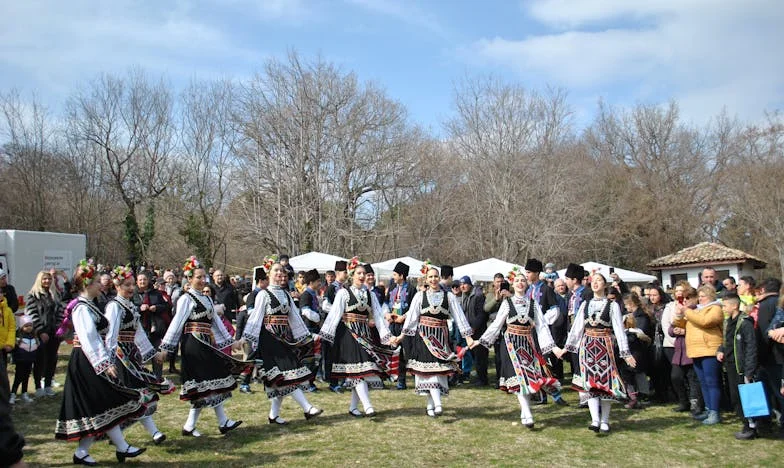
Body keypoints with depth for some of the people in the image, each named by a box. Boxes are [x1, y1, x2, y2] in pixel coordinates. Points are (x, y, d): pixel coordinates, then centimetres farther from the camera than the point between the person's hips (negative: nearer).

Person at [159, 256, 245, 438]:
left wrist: (230, 341, 18)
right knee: (206, 385, -6)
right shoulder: (186, 299, -8)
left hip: (207, 344, 8)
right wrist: (164, 348, -15)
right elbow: (176, 324, -12)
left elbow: (216, 321, 18)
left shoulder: (206, 299, 15)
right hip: (193, 345, -8)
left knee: (212, 384, 6)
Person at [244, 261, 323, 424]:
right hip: (269, 337, -7)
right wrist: (247, 338, -11)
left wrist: (306, 337, 13)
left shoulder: (286, 294, 14)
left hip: (284, 337, 7)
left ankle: (274, 414, 12)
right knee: (286, 374, -11)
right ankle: (307, 408, -14)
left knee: (280, 379, 5)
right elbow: (255, 317, -7)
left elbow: (294, 317, 16)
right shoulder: (263, 294, -4)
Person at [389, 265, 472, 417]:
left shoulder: (449, 296, 3)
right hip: (424, 335, -1)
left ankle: (431, 405, 12)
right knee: (429, 370, -8)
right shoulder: (420, 295, 2)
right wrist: (402, 335, 3)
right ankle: (438, 404, -13)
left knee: (438, 370, 1)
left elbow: (459, 317, 3)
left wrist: (467, 336, -2)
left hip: (441, 336, 1)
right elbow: (412, 317, 5)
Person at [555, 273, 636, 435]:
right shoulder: (585, 305, 10)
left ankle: (604, 421, 10)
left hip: (605, 346, -2)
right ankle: (595, 420, -11)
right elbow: (576, 327, 13)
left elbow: (619, 329, -3)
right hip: (587, 345, 3)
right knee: (590, 382, -6)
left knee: (605, 381, 1)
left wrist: (626, 353, -8)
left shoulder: (612, 305, 1)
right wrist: (566, 347, 12)